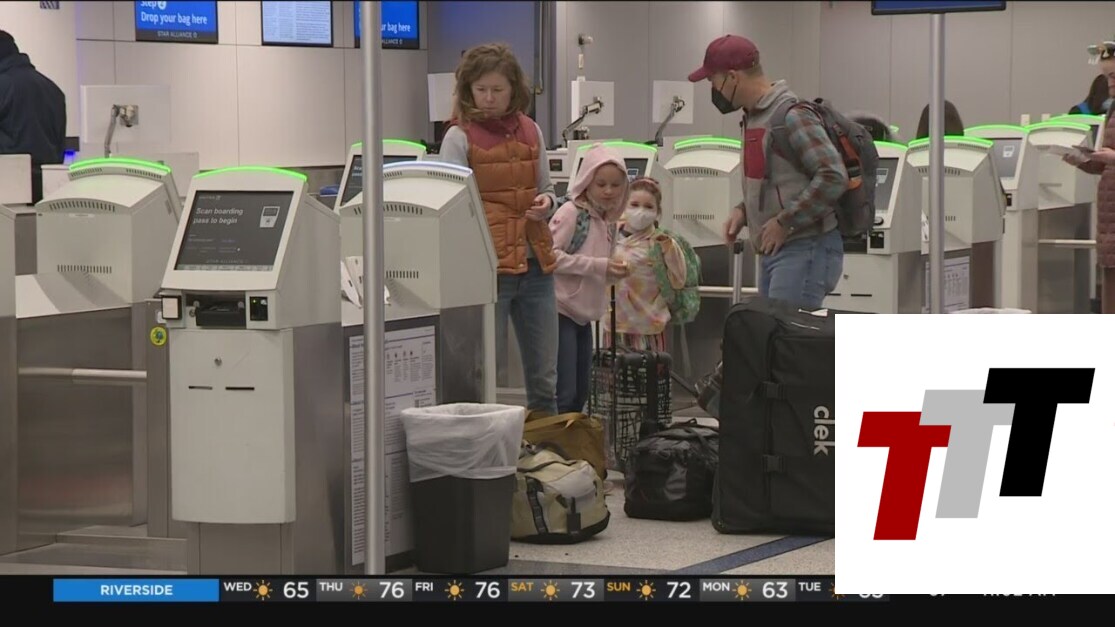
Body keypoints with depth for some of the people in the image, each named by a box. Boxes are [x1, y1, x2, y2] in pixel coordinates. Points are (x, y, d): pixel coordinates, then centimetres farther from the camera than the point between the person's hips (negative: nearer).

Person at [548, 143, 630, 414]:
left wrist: (615, 272, -1)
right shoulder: (571, 213, -10)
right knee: (564, 394, -13)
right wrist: (598, 266, -20)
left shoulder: (609, 221, 14)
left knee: (580, 394, 12)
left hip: (583, 315, 9)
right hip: (560, 310, -9)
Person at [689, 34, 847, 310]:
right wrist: (743, 210, 9)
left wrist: (785, 222, -18)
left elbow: (832, 177, -22)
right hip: (772, 252, 10)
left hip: (805, 249, -10)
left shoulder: (792, 116, -15)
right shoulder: (753, 117, 16)